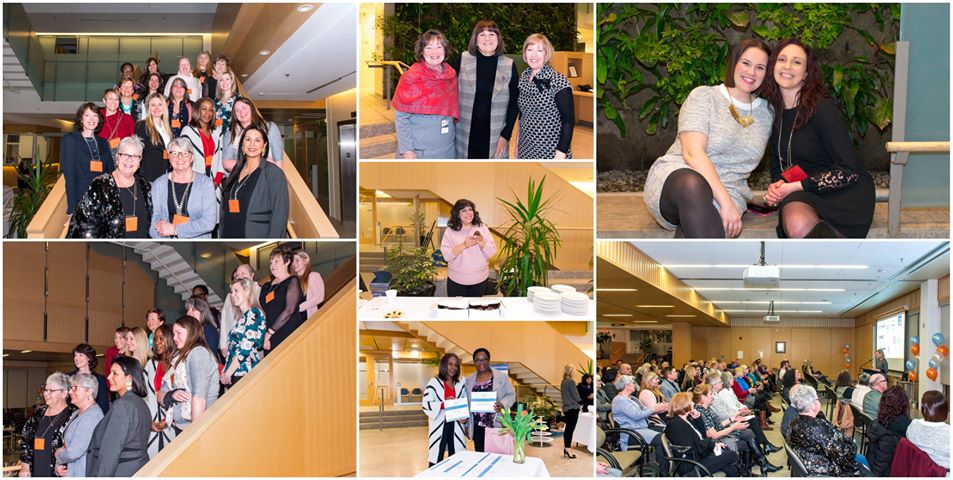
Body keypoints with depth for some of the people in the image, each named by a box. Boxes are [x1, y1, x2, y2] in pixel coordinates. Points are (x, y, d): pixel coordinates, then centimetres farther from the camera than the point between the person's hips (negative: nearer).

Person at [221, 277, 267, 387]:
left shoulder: (253, 313, -4)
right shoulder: (243, 317, 21)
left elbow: (245, 348, -13)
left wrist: (228, 373, -11)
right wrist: (225, 372, 7)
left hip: (244, 373, -8)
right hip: (233, 374, 8)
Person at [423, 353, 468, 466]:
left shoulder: (461, 384, 13)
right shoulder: (434, 383, -1)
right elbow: (426, 404, -9)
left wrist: (465, 417, -2)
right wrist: (443, 404, -23)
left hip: (456, 426, 4)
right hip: (439, 426, -4)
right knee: (436, 460, -3)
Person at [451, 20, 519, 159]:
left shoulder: (509, 65, 1)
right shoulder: (462, 60, 0)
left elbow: (514, 104, 2)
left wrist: (505, 136, -4)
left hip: (494, 138, 0)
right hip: (466, 138, 0)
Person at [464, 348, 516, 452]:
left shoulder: (501, 377, 3)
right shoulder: (469, 380, 11)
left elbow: (511, 395, 5)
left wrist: (502, 404, -15)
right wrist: (466, 425, 11)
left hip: (496, 425, -3)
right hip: (477, 427, 3)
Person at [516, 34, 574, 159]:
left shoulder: (557, 82, -14)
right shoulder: (524, 78, 6)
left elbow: (569, 120, -15)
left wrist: (561, 154, -20)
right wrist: (518, 143, 19)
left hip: (551, 153, -6)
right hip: (526, 151, 6)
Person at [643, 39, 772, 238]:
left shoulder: (766, 112, 17)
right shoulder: (703, 96, 2)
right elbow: (692, 153, -12)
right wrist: (726, 202, -23)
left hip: (727, 193, 3)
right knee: (693, 184, -43)